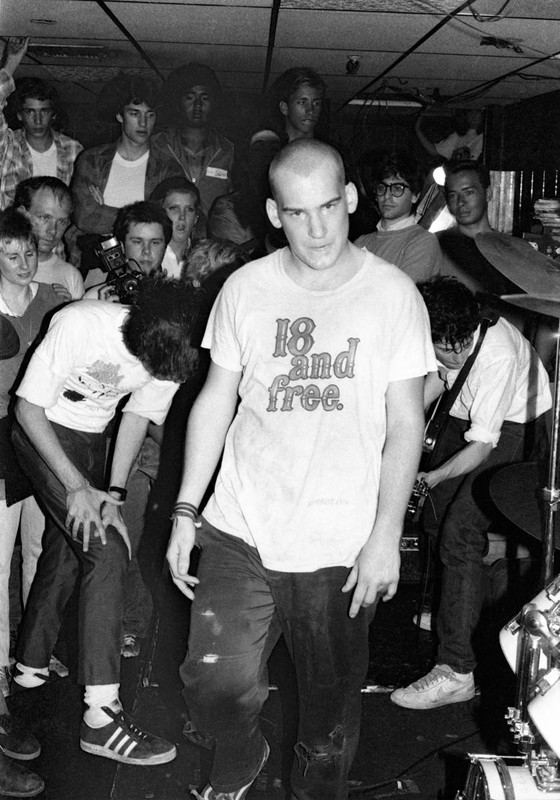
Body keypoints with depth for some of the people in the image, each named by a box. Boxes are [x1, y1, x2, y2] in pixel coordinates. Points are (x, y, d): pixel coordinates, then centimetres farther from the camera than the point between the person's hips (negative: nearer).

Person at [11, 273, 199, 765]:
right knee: (107, 551, -17)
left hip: (92, 439, 6)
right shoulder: (79, 327, -31)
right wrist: (77, 486, -24)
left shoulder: (174, 354, -14)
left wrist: (114, 493, -10)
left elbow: (138, 418, -1)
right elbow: (29, 409, -22)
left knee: (66, 549, 14)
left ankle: (30, 668, 37)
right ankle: (102, 716, -16)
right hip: (42, 434, -6)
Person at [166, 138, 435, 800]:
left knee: (330, 700, 10)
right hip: (239, 528, 1)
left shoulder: (392, 293, -4)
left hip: (340, 544, -1)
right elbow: (215, 400, 8)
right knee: (215, 681, -5)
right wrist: (184, 511, 3)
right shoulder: (245, 288, 2)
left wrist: (385, 535, -9)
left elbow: (405, 423, -2)